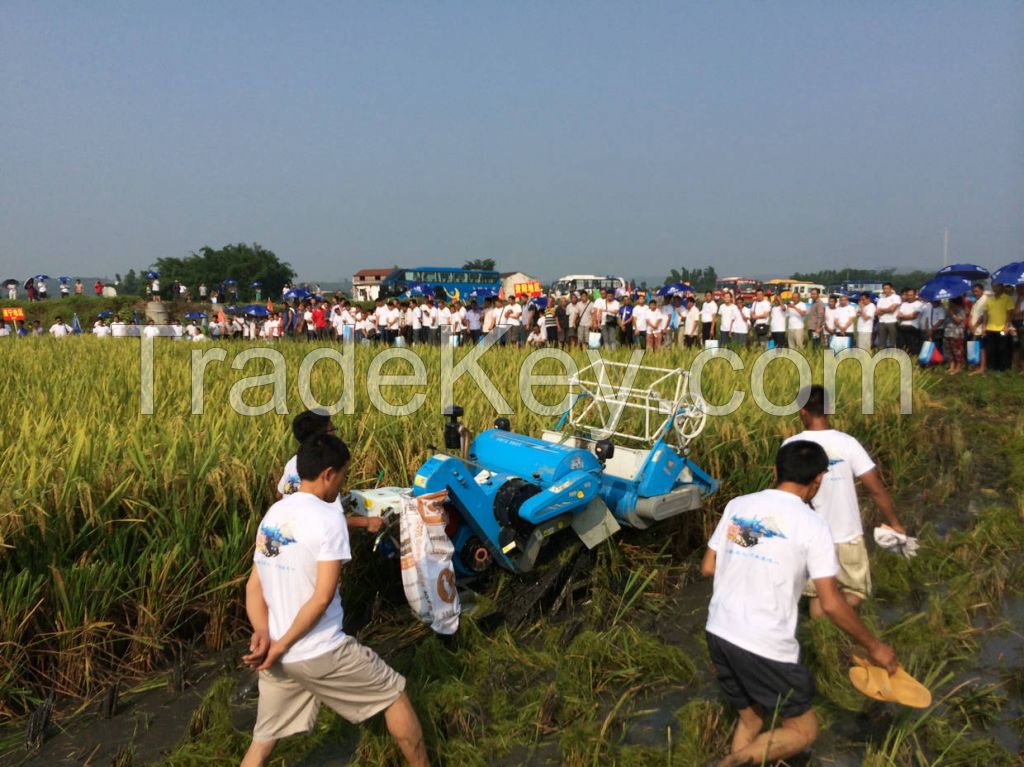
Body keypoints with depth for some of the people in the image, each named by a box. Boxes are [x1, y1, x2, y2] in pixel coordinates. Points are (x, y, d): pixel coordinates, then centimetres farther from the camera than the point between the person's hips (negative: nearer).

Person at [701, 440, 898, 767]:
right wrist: (874, 646, 3)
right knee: (803, 731, 13)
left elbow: (708, 569, 7)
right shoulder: (812, 525, -11)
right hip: (766, 648, -5)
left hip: (719, 633, 6)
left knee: (751, 719, 25)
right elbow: (831, 605, -11)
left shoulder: (737, 505, 2)